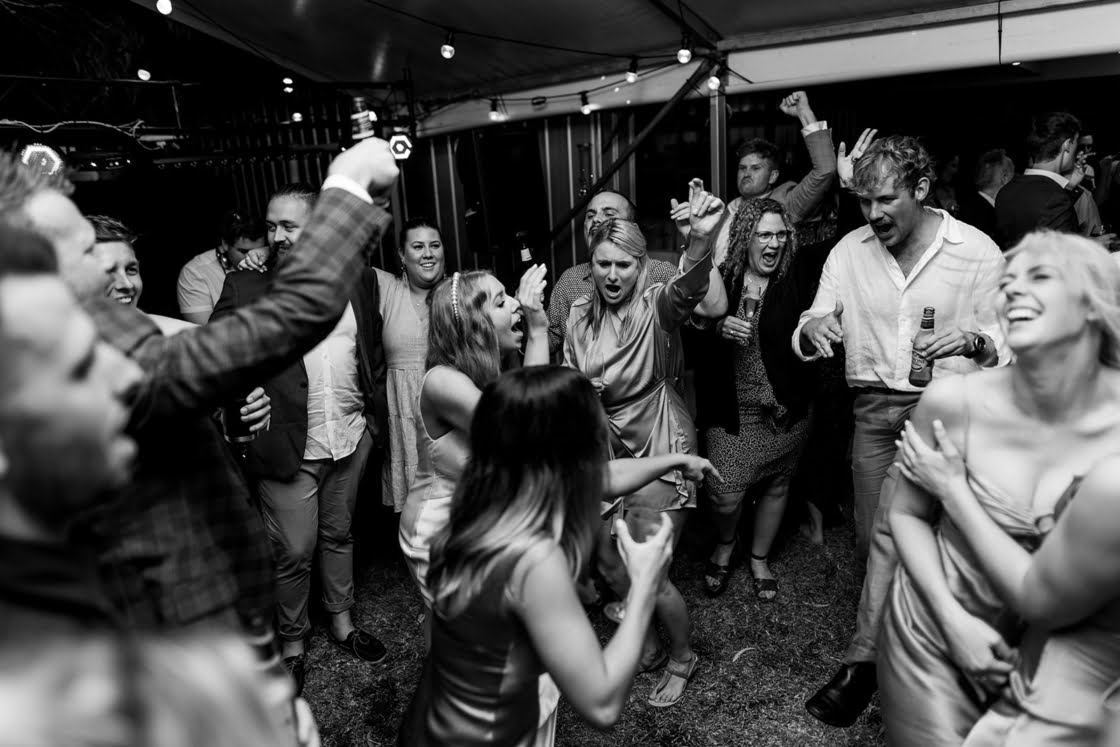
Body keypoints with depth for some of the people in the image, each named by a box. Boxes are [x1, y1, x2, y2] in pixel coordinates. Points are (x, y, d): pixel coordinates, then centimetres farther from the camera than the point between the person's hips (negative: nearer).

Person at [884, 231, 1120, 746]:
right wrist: (954, 619, -11)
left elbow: (1041, 602, -18)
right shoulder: (952, 402, -16)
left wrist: (953, 490, -17)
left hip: (1066, 664, 0)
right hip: (935, 631, 1)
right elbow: (906, 513, -2)